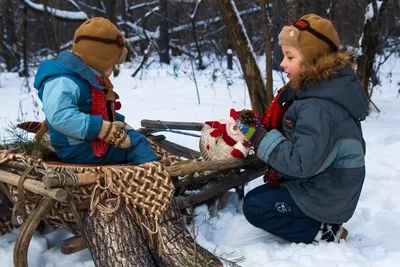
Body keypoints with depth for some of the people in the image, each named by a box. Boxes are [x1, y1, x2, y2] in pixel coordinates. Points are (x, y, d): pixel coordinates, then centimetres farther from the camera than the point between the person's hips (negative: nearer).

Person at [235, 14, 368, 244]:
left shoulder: (318, 106, -30)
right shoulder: (322, 88, 1)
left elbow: (302, 163, -33)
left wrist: (260, 137, -24)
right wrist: (261, 128, -1)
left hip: (324, 196, -10)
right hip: (328, 185, 10)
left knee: (253, 206, -4)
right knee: (260, 194, 22)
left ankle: (321, 232, -2)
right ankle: (322, 224, 13)